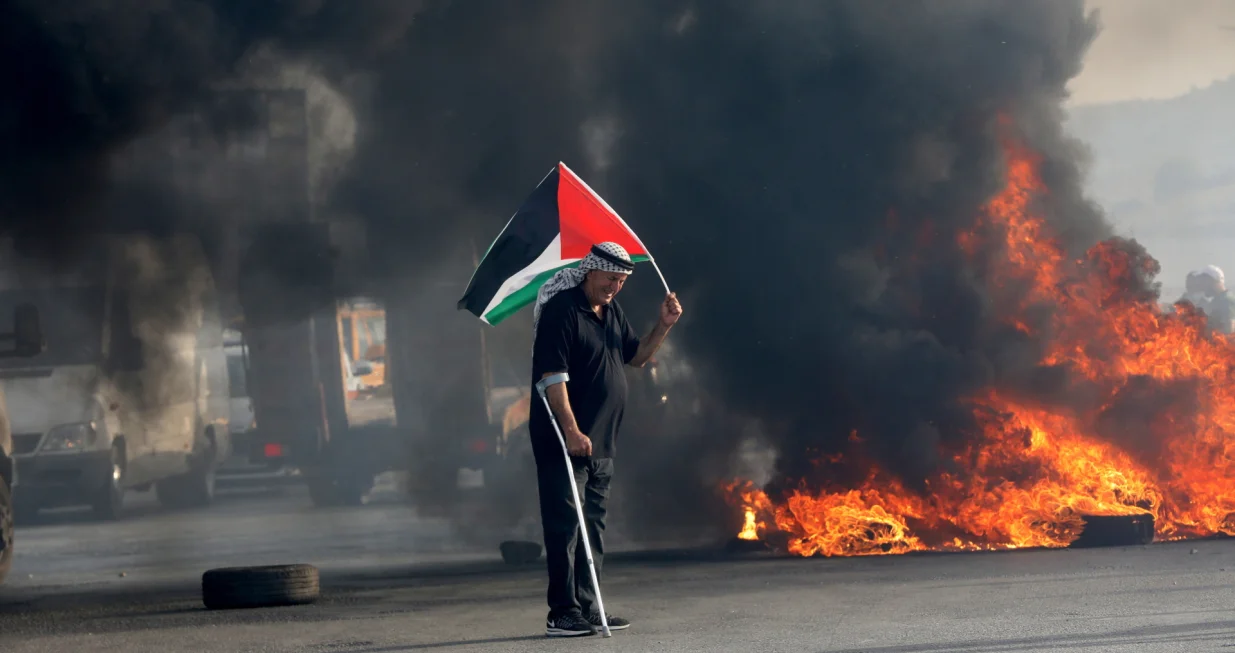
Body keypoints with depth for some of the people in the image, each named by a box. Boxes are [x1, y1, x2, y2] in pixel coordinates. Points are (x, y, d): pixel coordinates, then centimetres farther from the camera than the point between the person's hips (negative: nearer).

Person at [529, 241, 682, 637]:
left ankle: (587, 609, 18)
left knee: (593, 527, 12)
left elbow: (636, 356, 23)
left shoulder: (612, 312, 14)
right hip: (563, 440, -9)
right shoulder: (562, 309, -14)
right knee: (565, 526, -9)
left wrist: (664, 326, 5)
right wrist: (572, 431, -26)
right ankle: (563, 615, -8)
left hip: (601, 442, 9)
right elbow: (552, 375, -20)